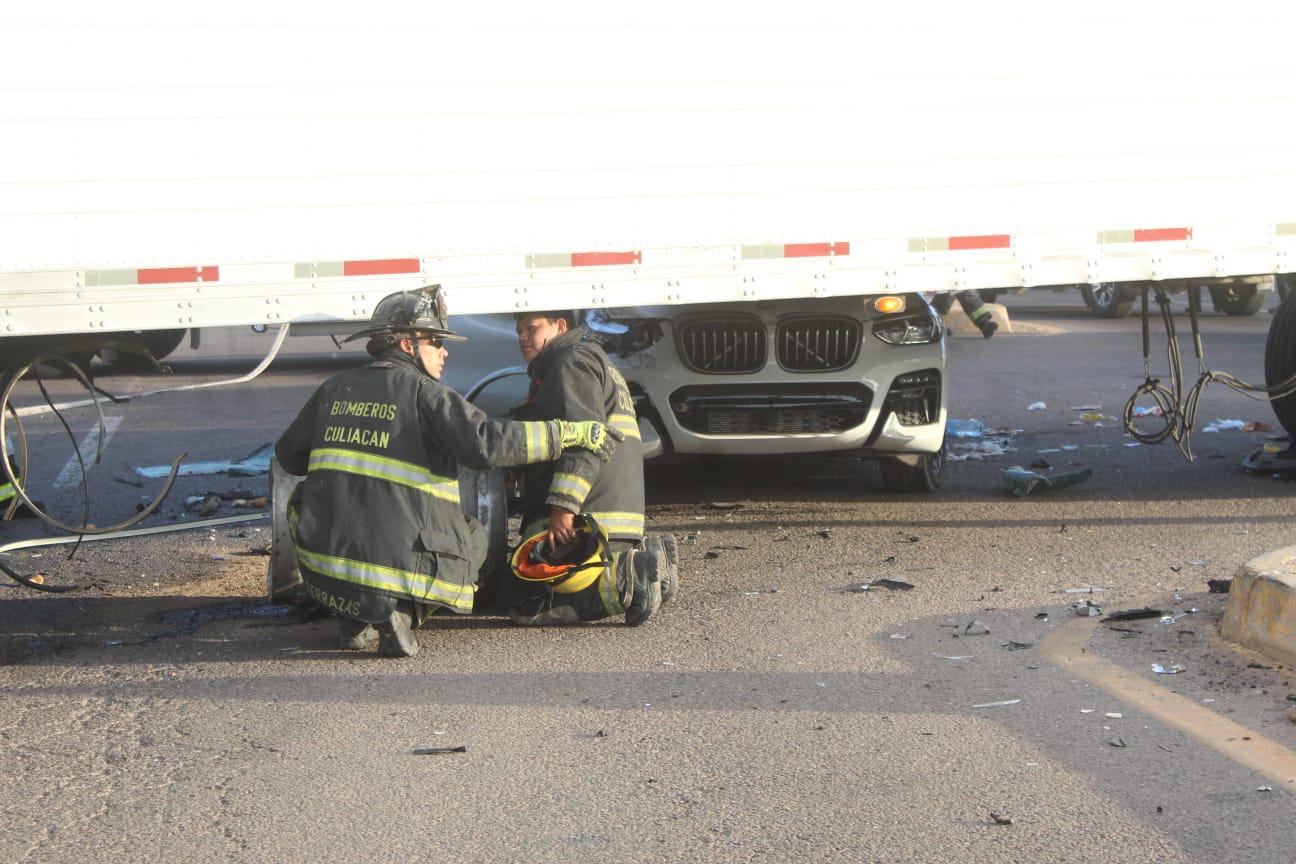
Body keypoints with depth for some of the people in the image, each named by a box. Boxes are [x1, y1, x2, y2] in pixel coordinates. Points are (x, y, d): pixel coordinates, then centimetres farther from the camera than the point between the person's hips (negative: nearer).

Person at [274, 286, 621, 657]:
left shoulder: (336, 388, 12)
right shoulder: (423, 392, -4)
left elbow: (289, 454, 22)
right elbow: (487, 442, -17)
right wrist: (572, 432, -12)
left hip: (322, 566, 4)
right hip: (398, 564, -4)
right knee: (474, 536, 24)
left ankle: (357, 617, 16)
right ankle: (403, 610, -3)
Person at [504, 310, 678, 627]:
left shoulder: (574, 360, -4)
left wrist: (563, 507, -24)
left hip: (590, 517, -11)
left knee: (526, 606, -16)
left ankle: (632, 578, -21)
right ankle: (637, 563, 2)